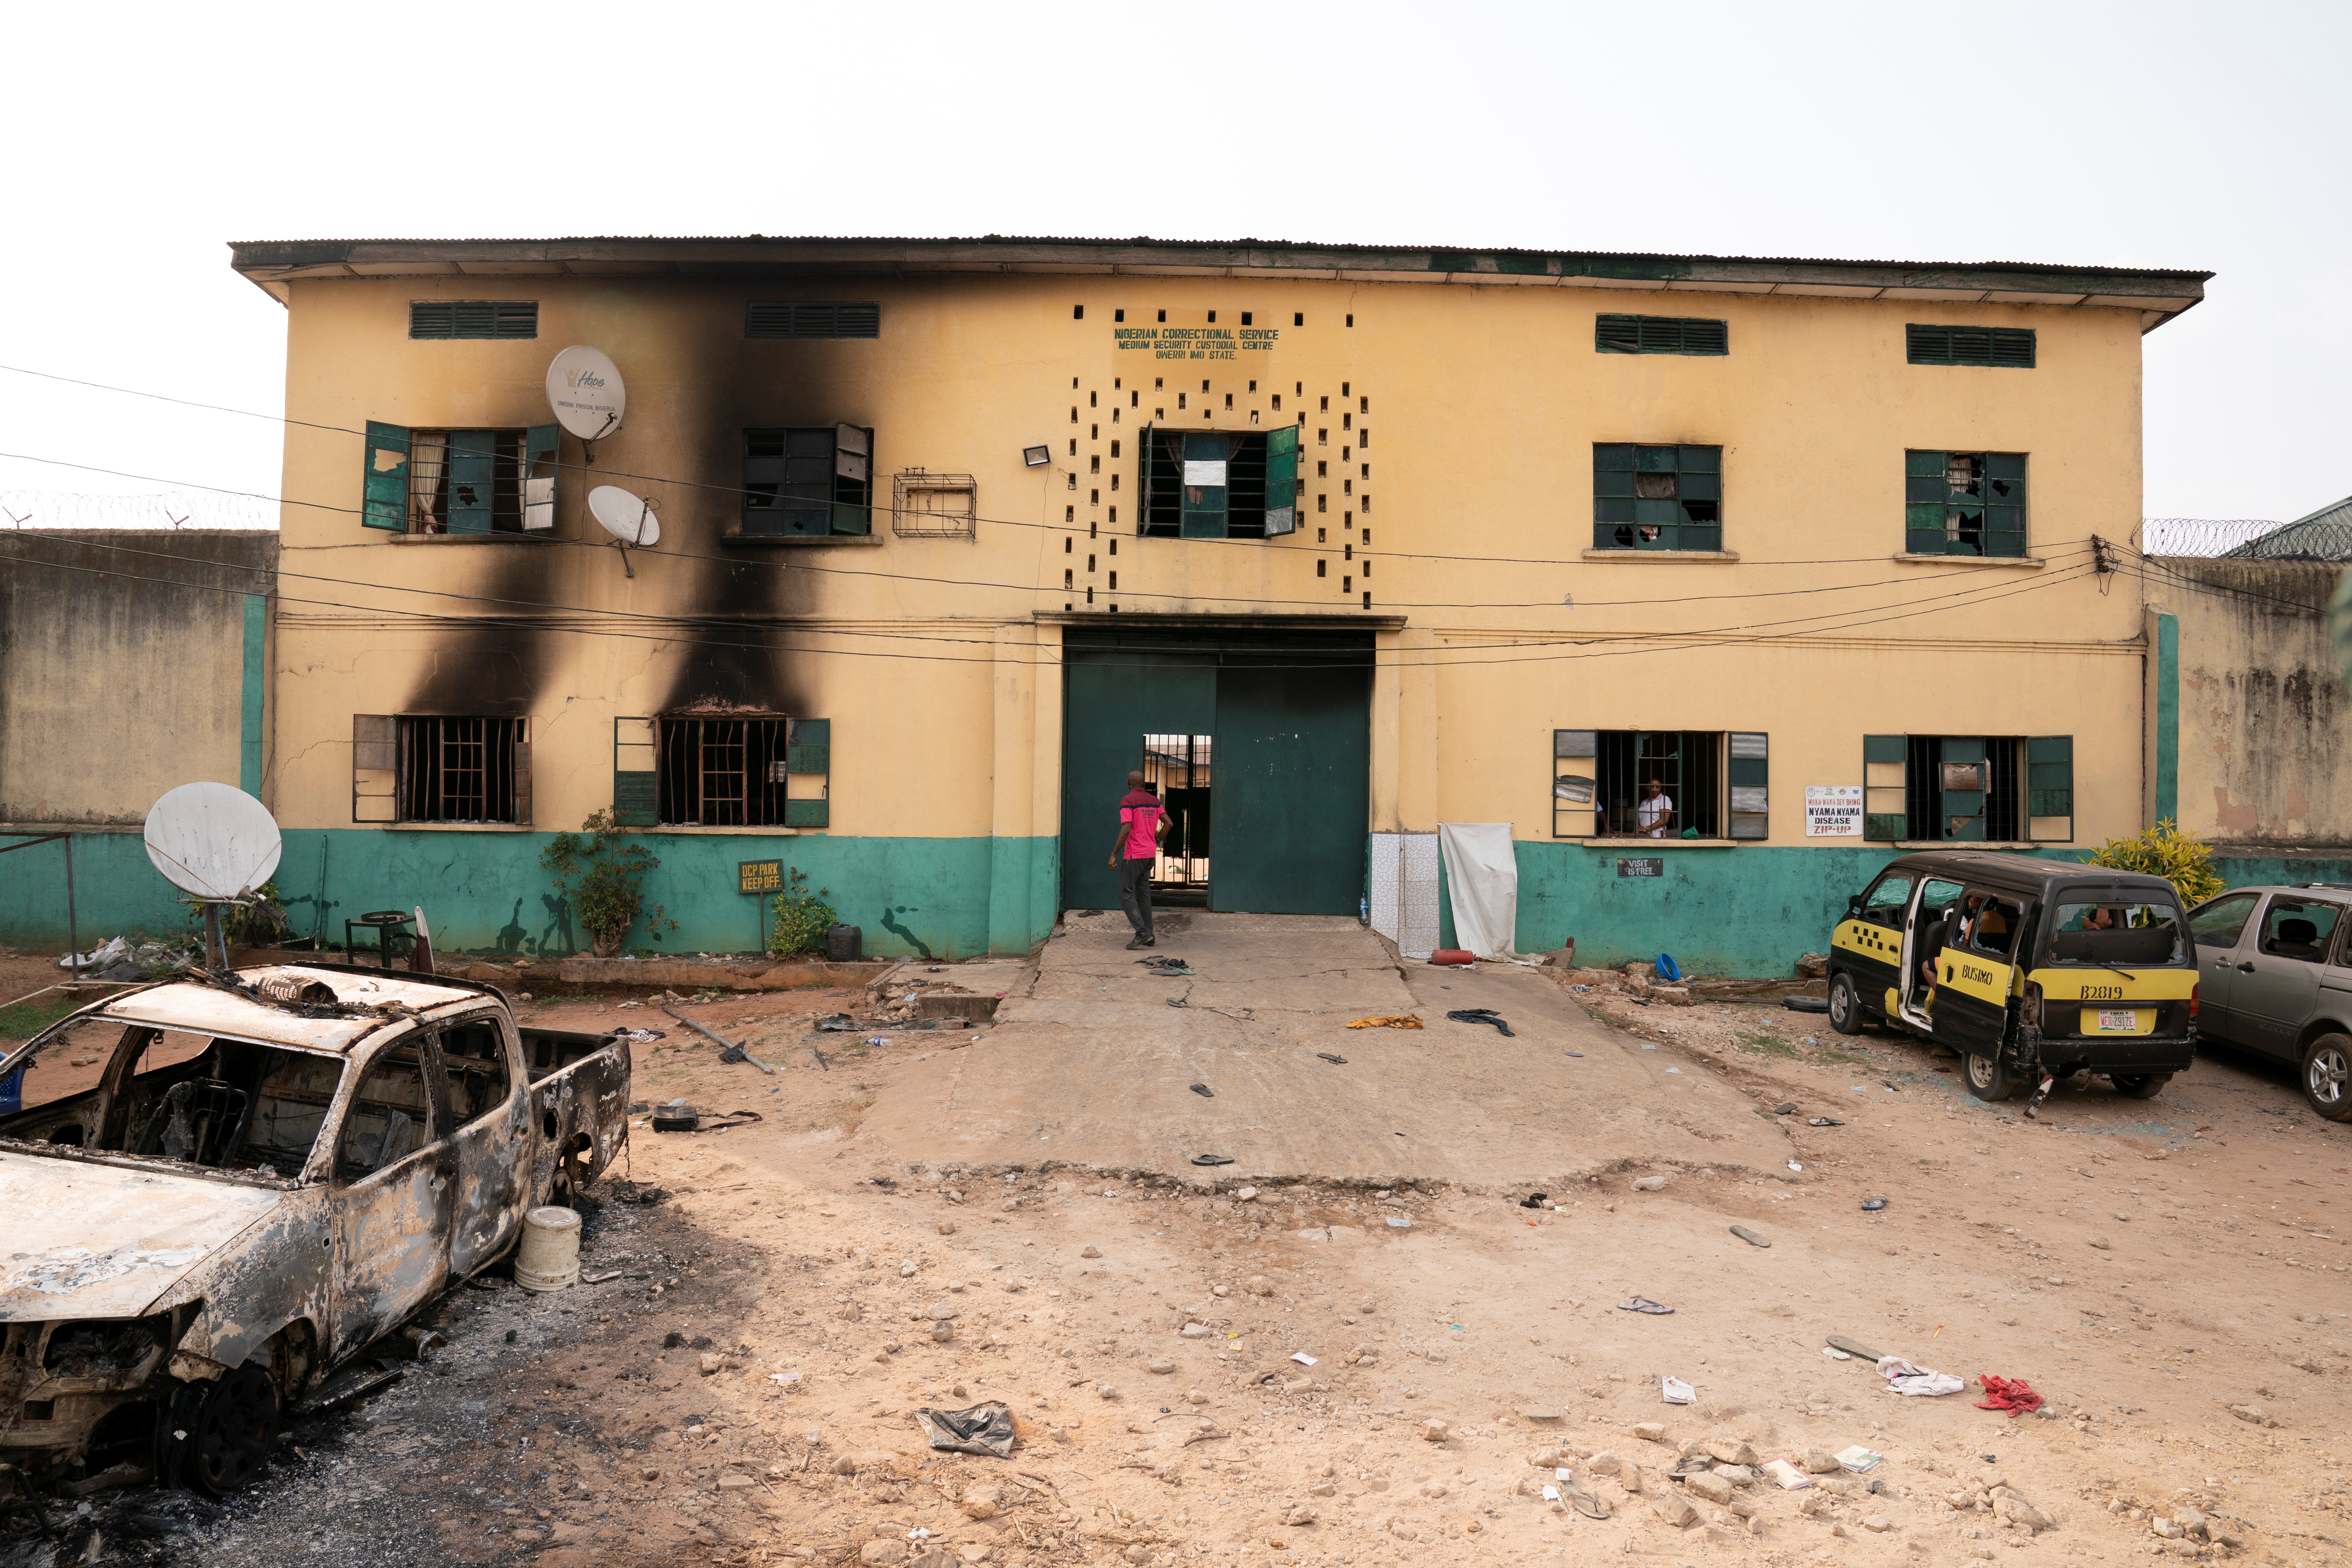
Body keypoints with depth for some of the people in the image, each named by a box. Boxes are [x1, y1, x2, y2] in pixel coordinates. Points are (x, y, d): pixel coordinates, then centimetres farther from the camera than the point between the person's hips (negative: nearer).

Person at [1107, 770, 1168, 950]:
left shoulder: (1127, 800, -11)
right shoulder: (1154, 800, 11)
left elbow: (1126, 830, -19)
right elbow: (1168, 823, 11)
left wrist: (1114, 855, -15)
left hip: (1134, 854, -7)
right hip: (1151, 854, 7)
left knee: (1126, 893, -3)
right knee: (1143, 892, 13)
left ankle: (1142, 932, -15)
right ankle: (1148, 937, 12)